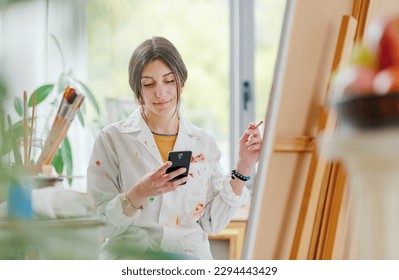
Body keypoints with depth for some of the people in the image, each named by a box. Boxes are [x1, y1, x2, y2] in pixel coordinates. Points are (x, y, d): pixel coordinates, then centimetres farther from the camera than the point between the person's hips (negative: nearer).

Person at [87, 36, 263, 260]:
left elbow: (212, 223, 8)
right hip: (130, 255, -2)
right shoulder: (112, 139, 2)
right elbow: (99, 223, -2)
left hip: (190, 257, 3)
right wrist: (139, 194, -19)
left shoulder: (204, 143, 11)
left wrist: (243, 167, 1)